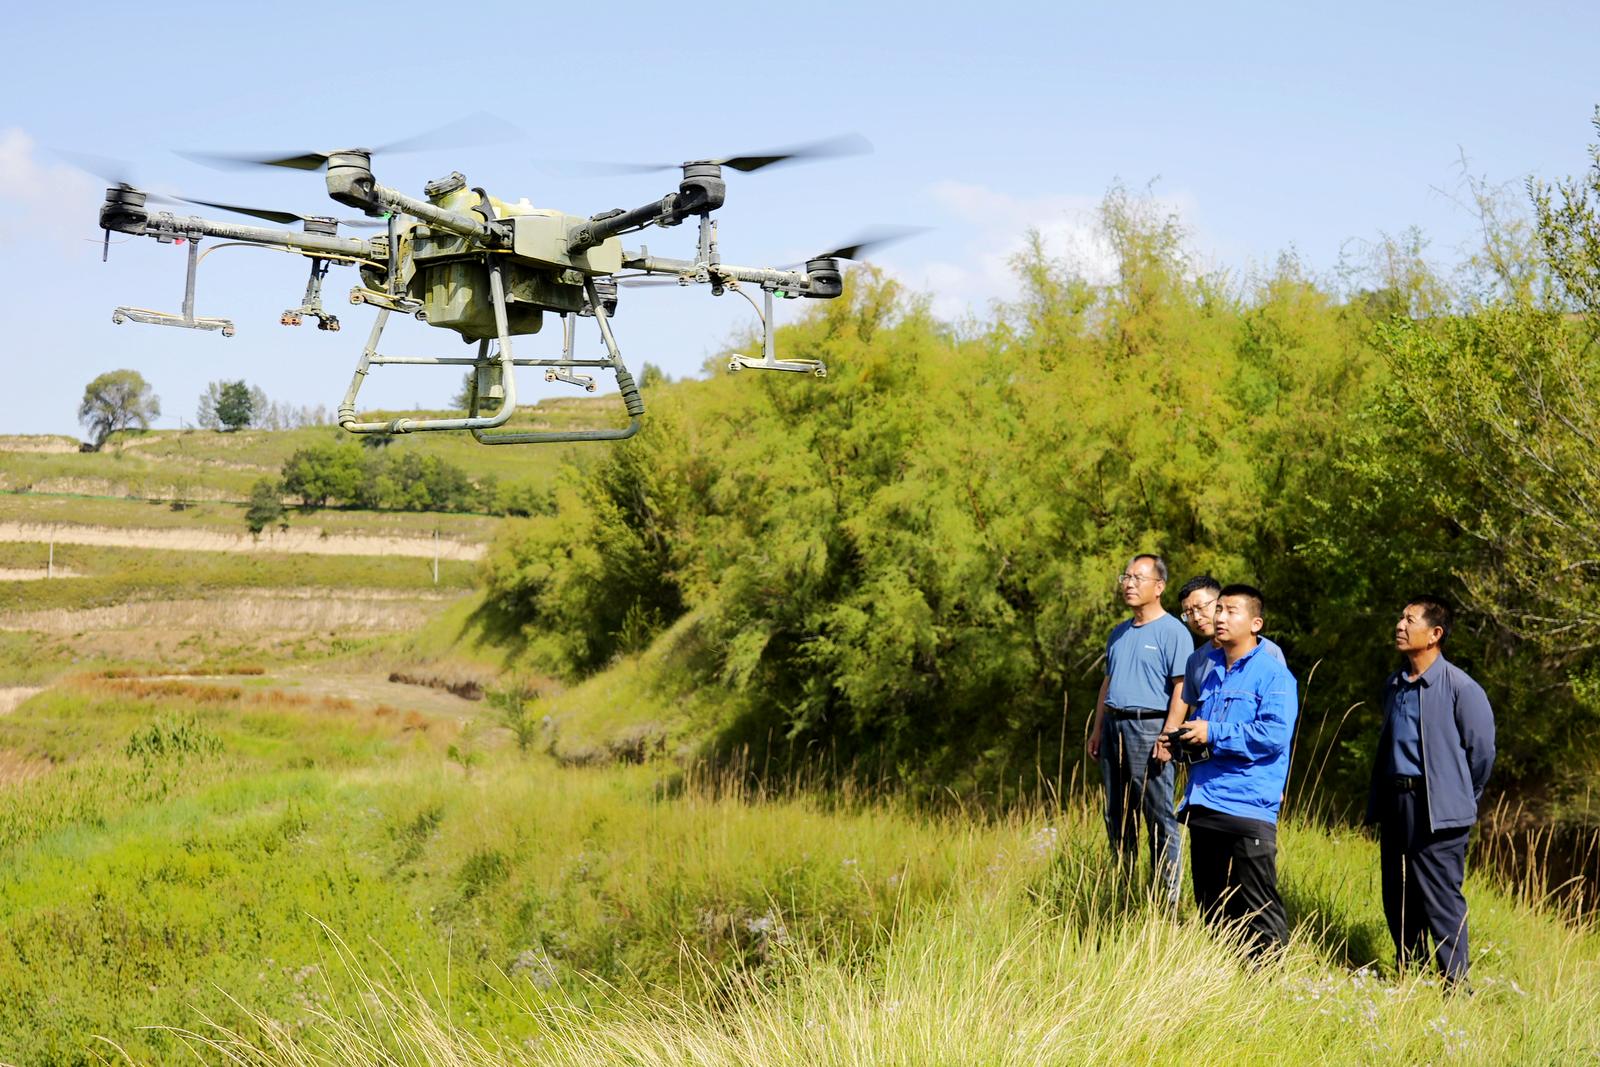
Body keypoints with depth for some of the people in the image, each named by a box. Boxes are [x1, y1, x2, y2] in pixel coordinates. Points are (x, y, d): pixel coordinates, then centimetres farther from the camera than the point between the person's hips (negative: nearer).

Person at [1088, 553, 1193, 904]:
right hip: (1114, 727, 8)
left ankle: (1167, 898, -2)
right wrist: (1097, 728, 17)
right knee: (1117, 816, 11)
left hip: (1149, 727, -8)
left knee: (1159, 817, -5)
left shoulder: (1173, 632, -6)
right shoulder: (1119, 633, 18)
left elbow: (1181, 688, -12)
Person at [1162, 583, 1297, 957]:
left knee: (1258, 909, -6)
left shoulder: (1272, 674, -7)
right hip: (1203, 804, 8)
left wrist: (1213, 734, -16)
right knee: (1211, 906, 14)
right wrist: (1184, 741, 10)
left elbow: (1274, 734, -20)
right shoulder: (1210, 667, 17)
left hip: (1247, 809, -8)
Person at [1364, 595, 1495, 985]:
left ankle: (1456, 986, 2)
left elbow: (1481, 750, -3)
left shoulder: (1460, 688, -10)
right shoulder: (1394, 685, 10)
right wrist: (1378, 802, 17)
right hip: (1395, 805, 7)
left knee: (1440, 901, -6)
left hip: (1438, 812, -7)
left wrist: (1461, 799, 7)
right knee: (1397, 899, 12)